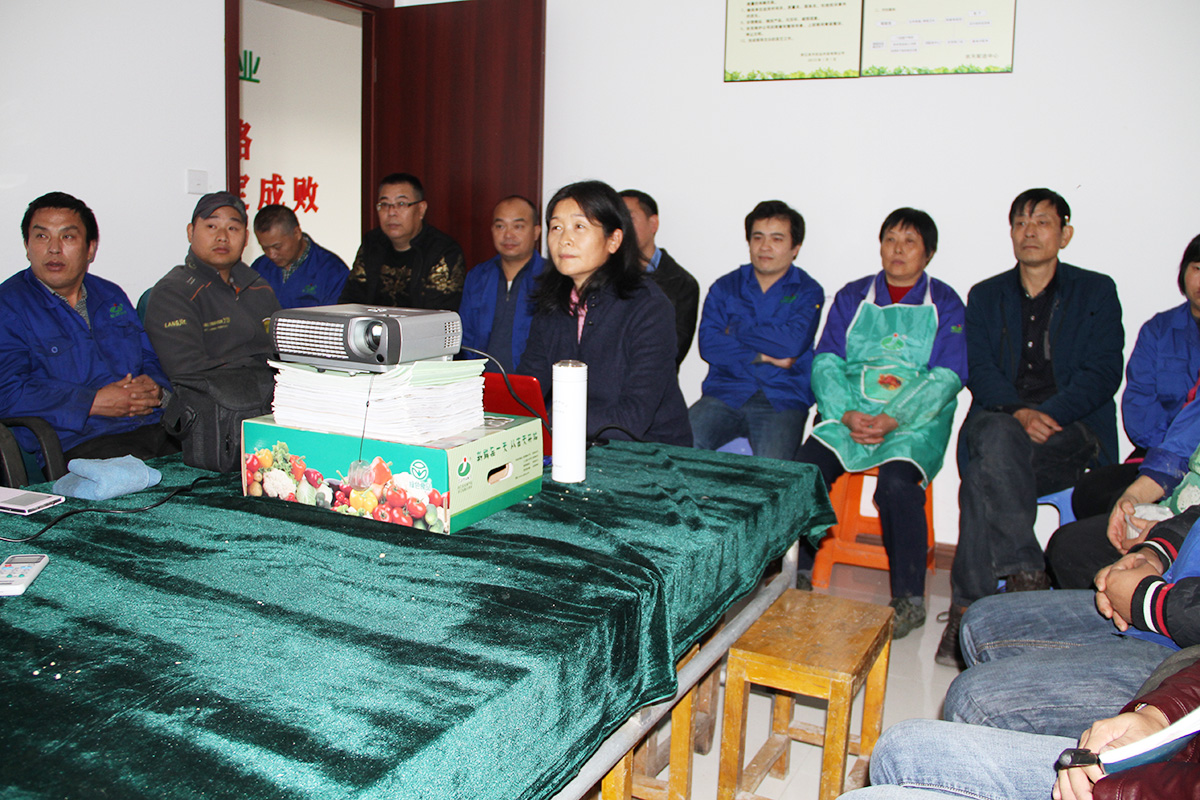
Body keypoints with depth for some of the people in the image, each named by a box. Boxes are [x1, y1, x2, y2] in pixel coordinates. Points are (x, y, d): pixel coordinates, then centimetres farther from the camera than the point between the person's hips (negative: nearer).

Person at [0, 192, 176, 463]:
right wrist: (93, 403, -15)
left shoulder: (111, 296, 23)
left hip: (157, 429, 6)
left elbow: (152, 359, 25)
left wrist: (154, 387, -1)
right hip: (79, 445, -5)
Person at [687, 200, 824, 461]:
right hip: (724, 393, 2)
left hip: (782, 401, -2)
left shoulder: (808, 292, 9)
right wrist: (763, 355, -7)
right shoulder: (725, 287, 15)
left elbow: (793, 343, -10)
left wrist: (736, 331, 0)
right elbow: (708, 343, 0)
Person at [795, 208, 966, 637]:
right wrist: (846, 414, -12)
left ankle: (909, 598, -14)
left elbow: (946, 378, -3)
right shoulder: (852, 297, 14)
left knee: (896, 483, -31)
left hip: (916, 423, -2)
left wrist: (892, 420, -17)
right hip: (847, 415, 2)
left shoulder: (945, 304, 7)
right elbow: (826, 363, 7)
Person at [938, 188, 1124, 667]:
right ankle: (1026, 575, -30)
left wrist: (1047, 415, -17)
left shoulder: (1096, 292, 13)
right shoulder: (986, 295, 19)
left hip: (1073, 430, -2)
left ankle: (967, 610, -27)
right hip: (999, 419, 2)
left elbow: (1103, 373, 0)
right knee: (994, 438, -36)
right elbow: (978, 369, 5)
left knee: (984, 474, -33)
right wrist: (1018, 412, -16)